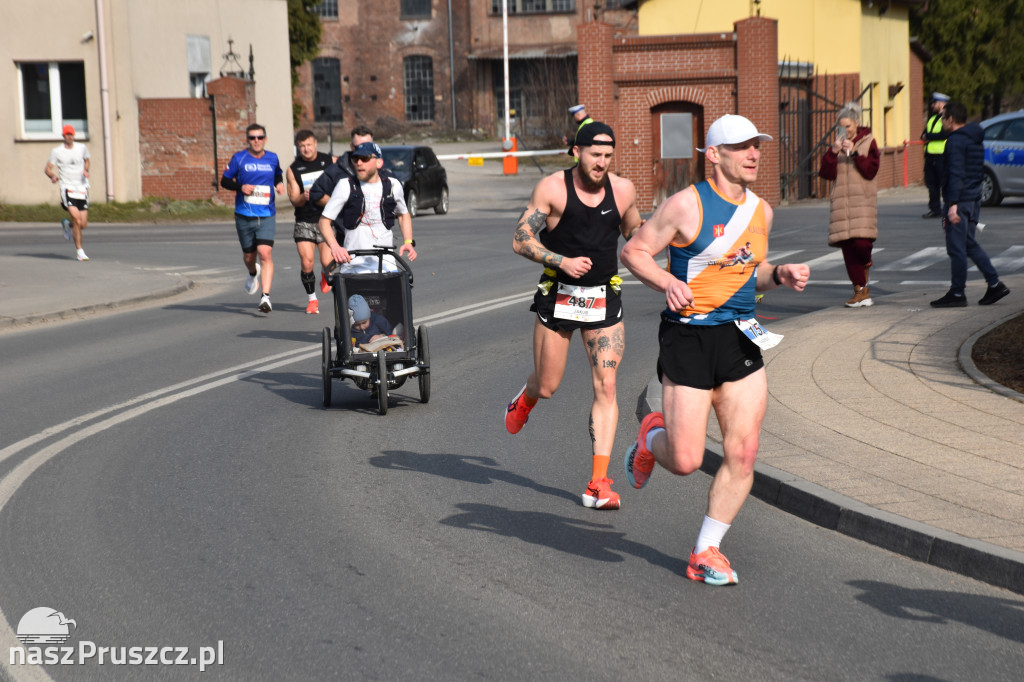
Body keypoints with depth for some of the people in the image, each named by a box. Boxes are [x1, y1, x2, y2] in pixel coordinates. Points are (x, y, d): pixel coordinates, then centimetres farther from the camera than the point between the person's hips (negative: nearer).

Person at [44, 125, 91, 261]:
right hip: (67, 187, -3)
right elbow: (48, 169, 5)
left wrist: (86, 170, 5)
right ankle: (79, 250, -8)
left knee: (83, 225, 0)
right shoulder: (57, 151, 1)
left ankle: (67, 224, 36)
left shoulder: (82, 148, 8)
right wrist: (53, 176, -17)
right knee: (77, 219, -21)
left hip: (82, 187, 3)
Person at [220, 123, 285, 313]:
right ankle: (253, 274, 49)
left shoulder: (272, 158, 6)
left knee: (265, 253, -17)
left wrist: (280, 183, 3)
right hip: (244, 216, 0)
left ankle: (266, 296, -19)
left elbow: (278, 175, 26)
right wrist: (240, 187, -14)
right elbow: (224, 180, 5)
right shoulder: (239, 158, 0)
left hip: (267, 216, 0)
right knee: (249, 256, 12)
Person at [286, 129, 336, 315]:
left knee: (327, 262, -12)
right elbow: (294, 199, 0)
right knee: (306, 263, -6)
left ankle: (326, 276, 25)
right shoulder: (293, 170, 3)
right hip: (304, 221, 1)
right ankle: (312, 299, 14)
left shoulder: (331, 162, 2)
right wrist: (303, 197, -23)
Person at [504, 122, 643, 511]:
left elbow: (634, 235, 19)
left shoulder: (623, 190, 0)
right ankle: (526, 398, 48)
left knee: (605, 387, -9)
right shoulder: (552, 189, -10)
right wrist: (563, 261, -23)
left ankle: (599, 483, -6)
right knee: (547, 386, 7)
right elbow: (521, 241, -10)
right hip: (558, 296, -2)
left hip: (604, 299, 2)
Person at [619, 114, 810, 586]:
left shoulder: (760, 211, 11)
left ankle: (706, 553, 12)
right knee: (686, 461, -6)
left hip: (740, 339, 6)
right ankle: (651, 438, 31)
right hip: (688, 338, -6)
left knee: (743, 454, -3)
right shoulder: (687, 204, -9)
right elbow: (634, 252, -6)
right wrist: (667, 283, -23)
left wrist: (780, 276, 4)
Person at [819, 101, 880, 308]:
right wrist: (833, 152, -11)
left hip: (862, 199, -3)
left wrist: (854, 153, -15)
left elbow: (871, 171, -6)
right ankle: (860, 290, 5)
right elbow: (827, 173, 2)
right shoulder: (837, 145, 13)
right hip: (841, 200, 3)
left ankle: (866, 264, 19)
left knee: (862, 242, -18)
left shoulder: (868, 142, 5)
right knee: (848, 246, -2)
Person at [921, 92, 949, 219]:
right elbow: (924, 134, 19)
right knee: (931, 183, 7)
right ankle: (934, 209, 13)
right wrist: (925, 137, -5)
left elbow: (944, 134, -18)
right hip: (930, 155, 8)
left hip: (942, 155, -8)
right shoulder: (932, 118, 21)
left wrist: (928, 136, -9)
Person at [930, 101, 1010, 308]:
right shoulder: (976, 139, 16)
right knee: (970, 244, 17)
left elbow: (956, 174, -21)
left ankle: (957, 293, 1)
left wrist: (952, 204, -23)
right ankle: (995, 285, 14)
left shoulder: (955, 141, -14)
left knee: (956, 248, -3)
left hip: (960, 200, -10)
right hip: (975, 199, 10)